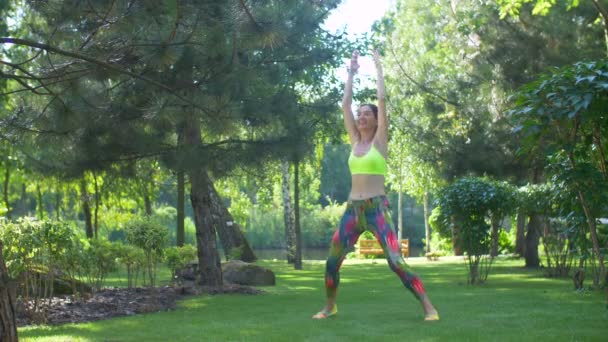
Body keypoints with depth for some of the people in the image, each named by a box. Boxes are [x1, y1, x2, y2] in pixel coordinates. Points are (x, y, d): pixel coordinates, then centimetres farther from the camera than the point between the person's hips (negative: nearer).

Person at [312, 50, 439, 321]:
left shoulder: (380, 140, 0)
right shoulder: (355, 141, 13)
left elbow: (382, 100, -5)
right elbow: (345, 104, 14)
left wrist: (378, 69, 3)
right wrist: (351, 73, 18)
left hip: (377, 209, -5)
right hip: (352, 209, 6)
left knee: (396, 261, -15)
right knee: (332, 261, 5)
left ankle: (428, 307, -12)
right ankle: (329, 306, 24)